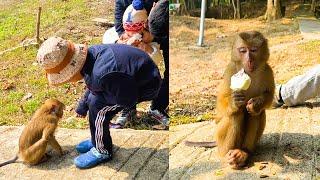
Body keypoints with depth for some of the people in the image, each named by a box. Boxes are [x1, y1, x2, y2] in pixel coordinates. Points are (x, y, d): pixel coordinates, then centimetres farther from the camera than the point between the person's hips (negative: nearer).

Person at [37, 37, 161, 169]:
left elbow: (127, 100, -24)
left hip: (147, 85, -9)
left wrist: (96, 93, -13)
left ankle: (102, 151, 7)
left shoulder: (102, 74, -38)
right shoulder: (90, 55, -10)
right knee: (93, 100, 8)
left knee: (99, 109, -15)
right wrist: (82, 106, 22)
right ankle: (97, 141, 28)